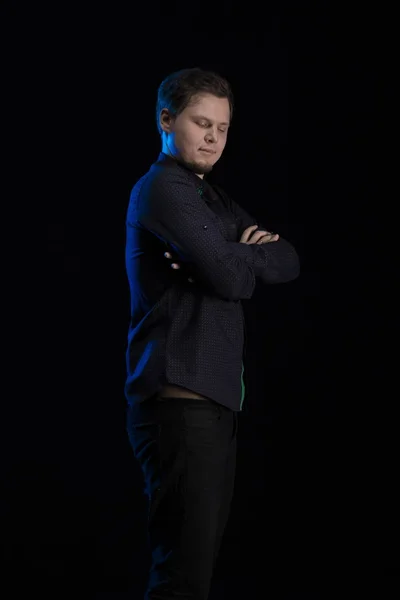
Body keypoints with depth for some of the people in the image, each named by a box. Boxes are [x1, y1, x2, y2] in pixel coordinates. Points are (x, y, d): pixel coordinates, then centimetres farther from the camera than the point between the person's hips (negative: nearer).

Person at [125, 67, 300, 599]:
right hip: (180, 400, -10)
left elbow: (289, 263, 10)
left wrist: (239, 255, -10)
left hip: (215, 399, 10)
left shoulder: (215, 200, 20)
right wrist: (252, 257, 4)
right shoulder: (163, 189, -8)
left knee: (202, 553, 13)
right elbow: (230, 278, -18)